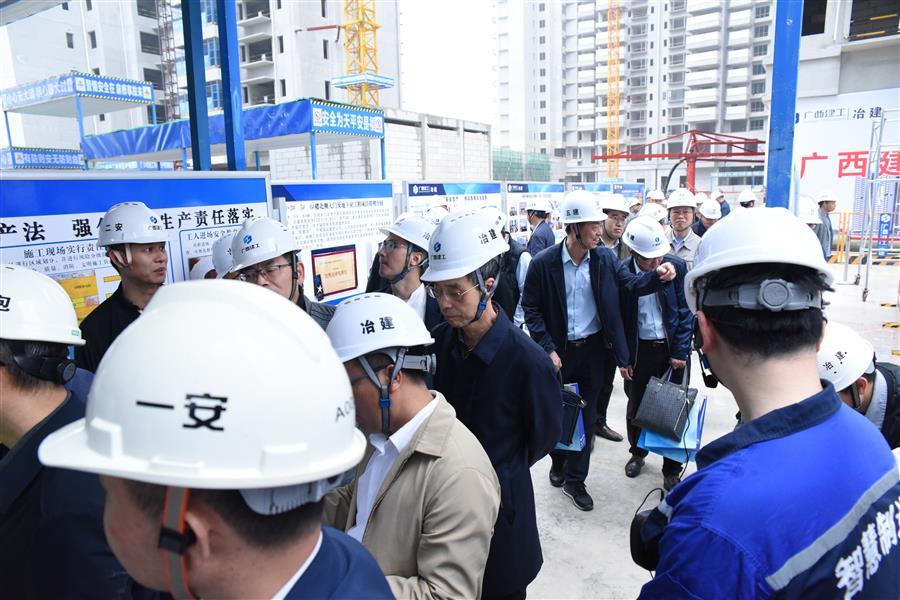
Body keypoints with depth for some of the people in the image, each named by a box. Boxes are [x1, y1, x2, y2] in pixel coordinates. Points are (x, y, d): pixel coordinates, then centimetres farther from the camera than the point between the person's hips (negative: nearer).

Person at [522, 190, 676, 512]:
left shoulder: (605, 258, -4)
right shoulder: (543, 263, -13)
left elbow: (633, 283, -6)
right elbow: (531, 309, -8)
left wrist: (658, 275, -27)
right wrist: (548, 349, -13)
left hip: (592, 349, 2)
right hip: (559, 352, -2)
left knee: (586, 416, 10)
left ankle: (575, 479, 25)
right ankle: (559, 462, 43)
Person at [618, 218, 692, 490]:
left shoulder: (677, 266, -9)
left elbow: (685, 311, -4)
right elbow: (618, 317, -3)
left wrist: (680, 352, -8)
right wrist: (623, 356, -5)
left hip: (672, 347, 0)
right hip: (640, 350, 0)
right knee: (636, 405, 14)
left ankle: (672, 467, 25)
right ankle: (637, 452, 39)